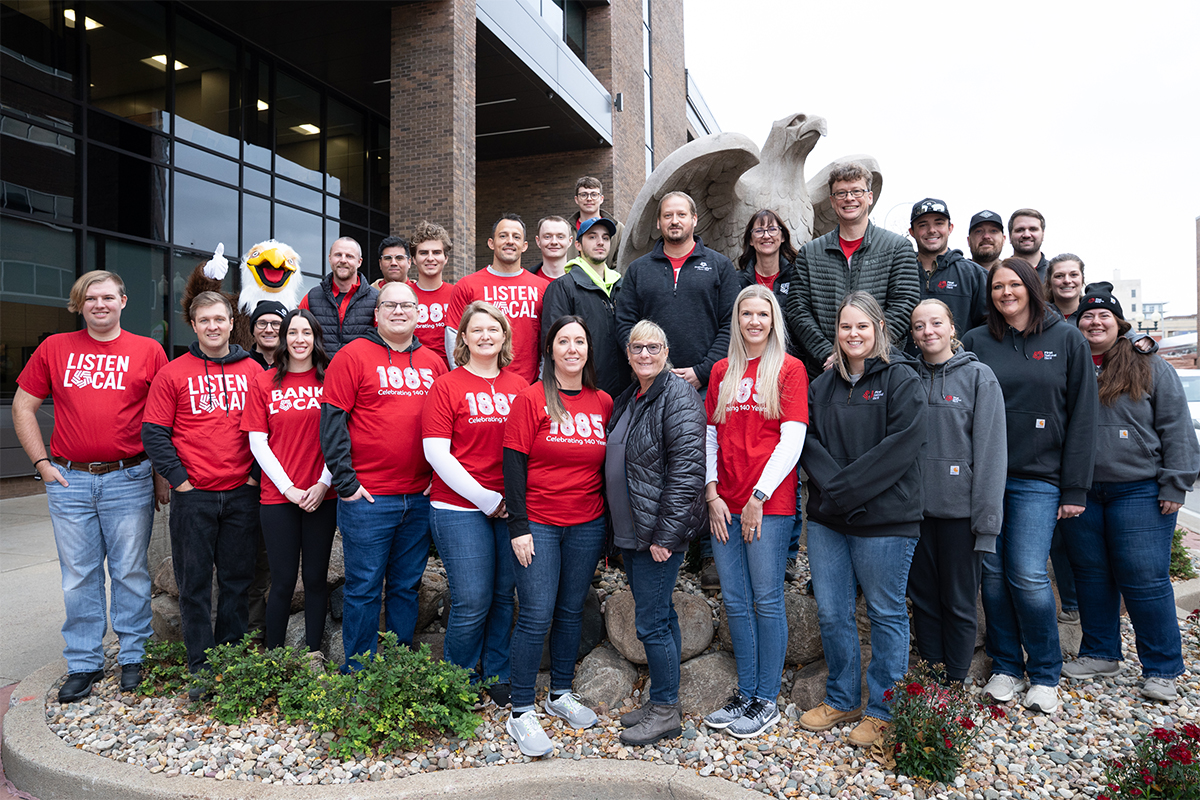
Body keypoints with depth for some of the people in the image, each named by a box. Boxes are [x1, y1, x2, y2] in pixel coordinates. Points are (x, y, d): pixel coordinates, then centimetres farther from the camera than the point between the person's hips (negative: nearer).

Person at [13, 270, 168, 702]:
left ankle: (133, 658, 20)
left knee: (131, 573, 6)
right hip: (68, 480, 2)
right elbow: (23, 407, 12)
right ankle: (83, 665, 22)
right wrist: (42, 463, 3)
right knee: (79, 577, 9)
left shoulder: (148, 351, 2)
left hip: (130, 480, -2)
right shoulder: (54, 348, 7)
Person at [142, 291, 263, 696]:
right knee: (194, 582, 6)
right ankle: (201, 668, 18)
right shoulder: (173, 374, 1)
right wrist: (179, 480, -7)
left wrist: (257, 474, 0)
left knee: (237, 580, 10)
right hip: (193, 496, -1)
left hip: (242, 494, 2)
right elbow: (154, 434, -1)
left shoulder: (253, 371, 6)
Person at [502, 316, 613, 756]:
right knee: (536, 616, -3)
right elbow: (514, 463, -9)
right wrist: (518, 526, -13)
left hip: (587, 526, 5)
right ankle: (521, 712, 11)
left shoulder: (603, 403, 6)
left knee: (571, 611, 14)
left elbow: (607, 465, 13)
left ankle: (561, 694, 32)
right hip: (538, 524, -4)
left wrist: (609, 519, 11)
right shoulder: (531, 398, -6)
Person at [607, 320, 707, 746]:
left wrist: (665, 535, -21)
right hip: (630, 532, 9)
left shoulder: (679, 397, -14)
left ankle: (665, 712, 14)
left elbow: (686, 470, -20)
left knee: (652, 621, -2)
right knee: (660, 615, 17)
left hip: (660, 533, -9)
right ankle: (660, 700, 29)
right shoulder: (627, 400, 14)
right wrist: (620, 528, 18)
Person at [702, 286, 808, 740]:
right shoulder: (722, 371, 13)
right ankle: (745, 693, 24)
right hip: (724, 506, 5)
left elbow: (792, 440, -7)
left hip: (770, 503, -4)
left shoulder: (789, 369, -1)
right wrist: (712, 494, 2)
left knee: (766, 600, 2)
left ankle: (766, 700, 16)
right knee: (735, 601, 10)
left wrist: (758, 497, -11)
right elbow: (711, 435, 12)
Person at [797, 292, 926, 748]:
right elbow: (808, 439, 6)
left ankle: (883, 710, 23)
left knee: (886, 613, 8)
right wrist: (829, 484, -12)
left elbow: (902, 445, -14)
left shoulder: (901, 379, -4)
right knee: (831, 613, 12)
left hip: (885, 519, -5)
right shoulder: (823, 384, 13)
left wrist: (846, 489, -16)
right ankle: (842, 700, 30)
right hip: (826, 520, 5)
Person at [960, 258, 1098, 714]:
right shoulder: (976, 342, 7)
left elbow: (1082, 416, 2)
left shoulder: (1067, 340, 4)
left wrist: (1075, 488, -3)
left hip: (1038, 479, -2)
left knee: (1028, 576, -6)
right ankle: (1006, 667, 22)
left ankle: (1045, 675, 15)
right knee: (993, 573, 5)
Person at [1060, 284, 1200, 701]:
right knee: (1091, 574, 12)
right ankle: (1100, 653, 27)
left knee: (1144, 579, -2)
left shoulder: (1152, 369, 2)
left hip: (1139, 492, -3)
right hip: (1081, 492, 3)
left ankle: (1162, 669, 13)